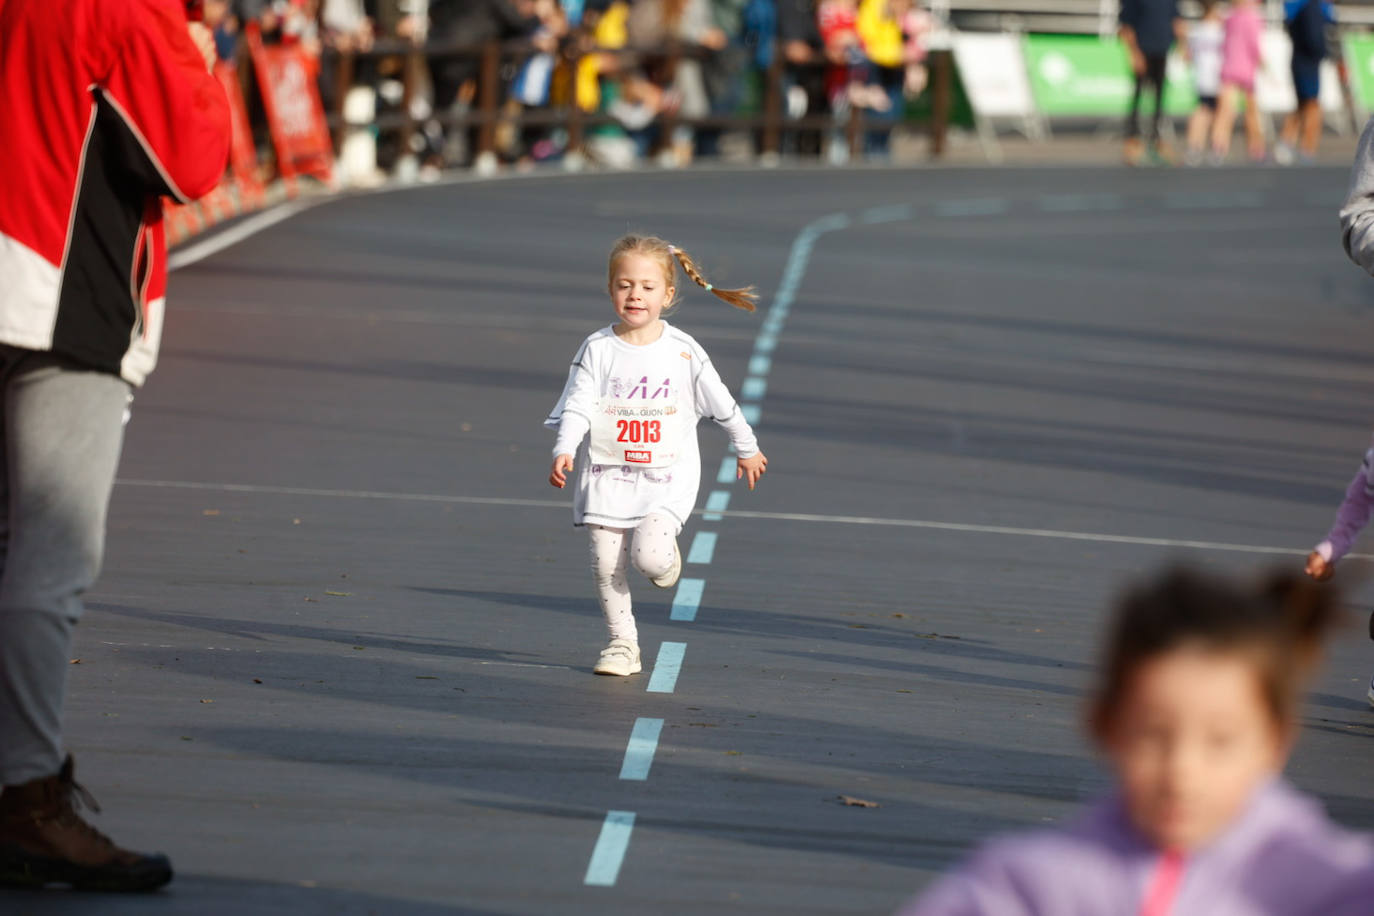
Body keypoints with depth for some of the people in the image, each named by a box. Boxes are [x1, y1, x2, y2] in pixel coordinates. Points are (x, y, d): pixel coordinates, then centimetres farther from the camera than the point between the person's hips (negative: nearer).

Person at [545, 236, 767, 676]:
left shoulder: (684, 352, -4)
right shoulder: (597, 350, -4)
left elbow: (722, 404, 9)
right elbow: (577, 407, -8)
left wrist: (747, 449, 20)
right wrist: (564, 450, -26)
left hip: (667, 478, -2)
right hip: (608, 475, 2)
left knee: (650, 557, -19)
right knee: (606, 565, 0)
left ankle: (666, 553, 18)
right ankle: (622, 643, 17)